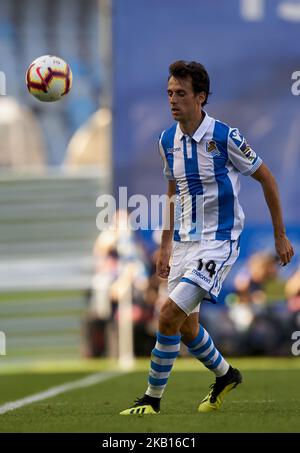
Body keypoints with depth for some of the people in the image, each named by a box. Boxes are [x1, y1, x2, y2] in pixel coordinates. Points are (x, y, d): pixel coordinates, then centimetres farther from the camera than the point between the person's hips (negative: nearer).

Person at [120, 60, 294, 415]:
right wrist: (166, 245, 18)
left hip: (218, 243, -7)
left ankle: (152, 399, -6)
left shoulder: (225, 136, -15)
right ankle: (225, 376, 40)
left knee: (169, 315, -18)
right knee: (186, 327, 12)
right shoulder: (168, 140, 3)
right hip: (184, 243, 7)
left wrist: (280, 235, 0)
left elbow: (266, 178, -4)